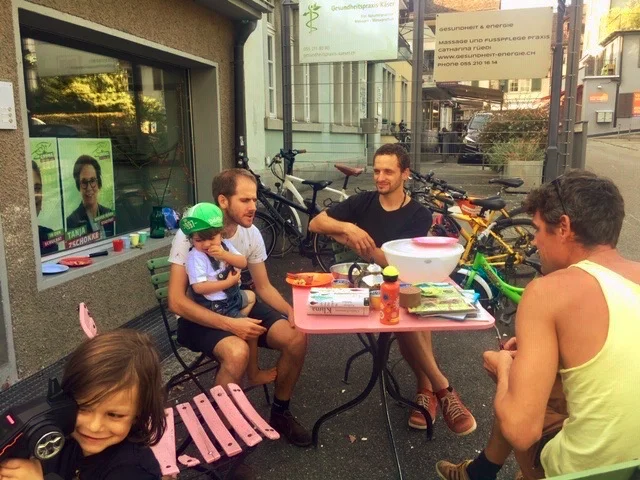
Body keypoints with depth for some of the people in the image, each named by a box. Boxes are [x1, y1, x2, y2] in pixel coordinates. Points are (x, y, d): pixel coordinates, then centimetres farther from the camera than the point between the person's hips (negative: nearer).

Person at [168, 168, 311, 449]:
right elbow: (177, 302, -23)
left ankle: (280, 413, 10)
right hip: (199, 316, -5)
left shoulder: (251, 233, -5)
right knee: (238, 352, -36)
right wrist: (229, 324, -32)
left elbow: (263, 287, 5)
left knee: (296, 337, -15)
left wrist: (291, 311, -15)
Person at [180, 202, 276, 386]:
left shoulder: (224, 245, -2)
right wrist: (228, 282, -26)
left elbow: (243, 263, -8)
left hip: (232, 296, 9)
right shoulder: (195, 257, -24)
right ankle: (254, 374, 10)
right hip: (216, 307, -9)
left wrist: (225, 255, -26)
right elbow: (199, 287, -31)